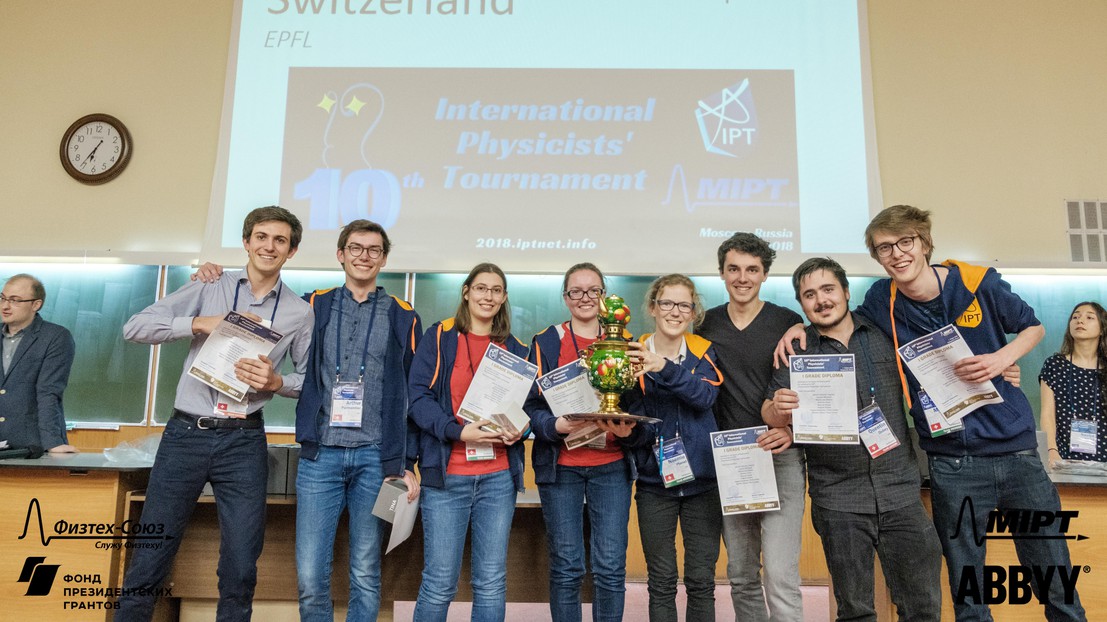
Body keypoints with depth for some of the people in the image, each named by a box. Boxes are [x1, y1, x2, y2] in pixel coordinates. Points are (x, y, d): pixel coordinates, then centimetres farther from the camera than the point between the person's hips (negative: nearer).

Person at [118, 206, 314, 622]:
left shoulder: (300, 313, 6)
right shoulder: (208, 288, 5)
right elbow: (134, 327, 1)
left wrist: (276, 382, -10)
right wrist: (198, 324, -13)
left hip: (244, 441, 0)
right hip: (185, 433, 0)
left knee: (240, 568, 4)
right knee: (149, 559, 5)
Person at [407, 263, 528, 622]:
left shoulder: (514, 348, 13)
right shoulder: (439, 337, 2)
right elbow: (419, 397, -7)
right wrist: (459, 431, -20)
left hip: (499, 475, 4)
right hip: (447, 474, -3)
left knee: (491, 581, 9)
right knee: (440, 582, 1)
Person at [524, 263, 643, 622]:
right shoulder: (546, 342, 3)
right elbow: (532, 406, -1)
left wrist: (628, 427, -13)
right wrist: (557, 426, -21)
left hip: (612, 465, 1)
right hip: (560, 465, -1)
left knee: (611, 567, 3)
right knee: (566, 568, 5)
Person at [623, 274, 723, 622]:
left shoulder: (704, 352, 3)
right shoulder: (634, 355, 1)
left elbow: (706, 395, -17)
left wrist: (665, 369, -31)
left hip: (702, 479, 1)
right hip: (654, 481, 0)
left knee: (701, 581, 7)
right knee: (661, 583, 7)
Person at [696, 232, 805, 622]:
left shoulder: (788, 323, -1)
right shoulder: (706, 324, 7)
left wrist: (792, 429, -16)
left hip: (780, 457, -3)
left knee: (780, 575, -10)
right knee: (740, 576, 13)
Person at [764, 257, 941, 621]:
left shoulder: (885, 333, 6)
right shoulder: (797, 351, 3)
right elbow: (771, 411, -2)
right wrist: (779, 410, -26)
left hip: (900, 492, 1)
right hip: (838, 499, -1)